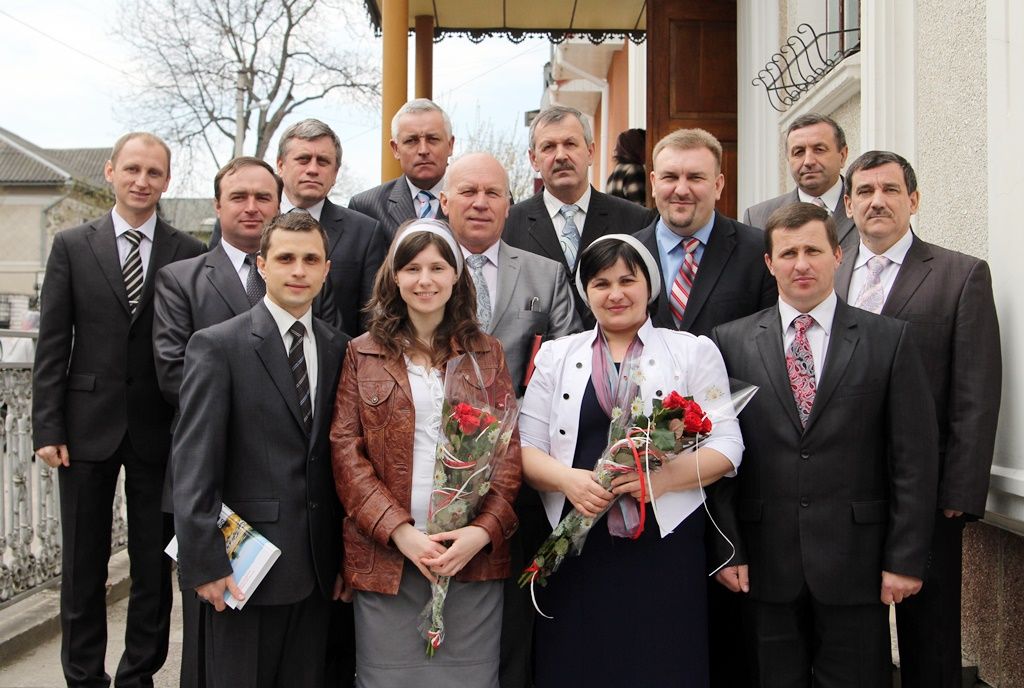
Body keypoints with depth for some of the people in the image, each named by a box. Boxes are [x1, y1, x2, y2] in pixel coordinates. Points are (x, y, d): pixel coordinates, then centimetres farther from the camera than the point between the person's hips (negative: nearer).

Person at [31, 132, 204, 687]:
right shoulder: (72, 246, 3)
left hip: (160, 429, 0)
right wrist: (47, 428, -5)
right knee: (83, 563, 11)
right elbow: (52, 344, 1)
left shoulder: (189, 254, 0)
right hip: (88, 427, 1)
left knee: (154, 564, 9)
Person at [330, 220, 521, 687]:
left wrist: (484, 530, -11)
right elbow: (345, 451, 0)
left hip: (475, 555, 1)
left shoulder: (488, 354, 10)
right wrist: (400, 531, -12)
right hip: (385, 554, -1)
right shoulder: (362, 354, 7)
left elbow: (508, 450, 4)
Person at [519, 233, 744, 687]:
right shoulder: (556, 355, 11)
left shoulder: (694, 351, 7)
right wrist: (567, 479, -14)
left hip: (665, 545, -1)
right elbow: (526, 449, 6)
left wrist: (665, 476, -17)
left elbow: (726, 446, 0)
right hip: (575, 548, 2)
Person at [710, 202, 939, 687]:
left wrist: (906, 558, -4)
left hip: (856, 563, 0)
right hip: (764, 565, 1)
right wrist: (727, 548, -3)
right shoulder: (731, 341, 2)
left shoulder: (889, 340, 1)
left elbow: (914, 458, -1)